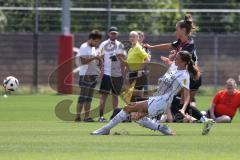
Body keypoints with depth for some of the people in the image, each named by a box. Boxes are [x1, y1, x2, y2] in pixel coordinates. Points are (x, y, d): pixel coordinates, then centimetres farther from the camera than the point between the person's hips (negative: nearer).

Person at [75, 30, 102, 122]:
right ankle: (78, 116, -9)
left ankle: (87, 116, 9)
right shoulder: (84, 47, -10)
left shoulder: (93, 48, 17)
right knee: (83, 97, -9)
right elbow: (83, 61, -19)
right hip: (85, 75, -9)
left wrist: (98, 60, 6)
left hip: (93, 74, 9)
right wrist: (94, 58, -24)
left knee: (89, 98, 8)